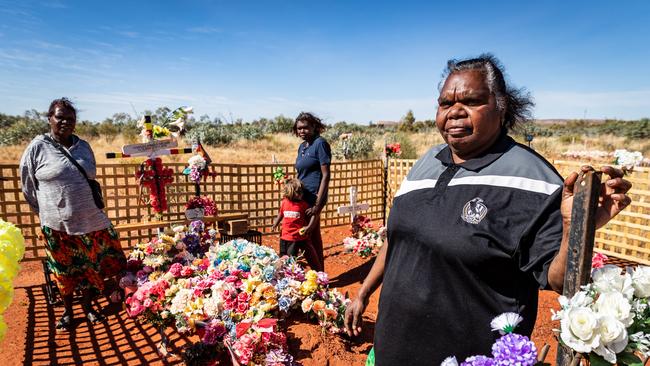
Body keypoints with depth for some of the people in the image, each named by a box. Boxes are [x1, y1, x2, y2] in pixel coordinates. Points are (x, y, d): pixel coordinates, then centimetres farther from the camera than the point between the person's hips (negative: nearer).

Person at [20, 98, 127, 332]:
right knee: (64, 269, 13)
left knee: (91, 265, 13)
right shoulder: (38, 147, -6)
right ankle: (68, 311, 32)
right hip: (57, 224, -3)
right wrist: (46, 211, 9)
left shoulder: (84, 146, 5)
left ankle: (87, 306, 32)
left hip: (90, 220, 3)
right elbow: (28, 185, 2)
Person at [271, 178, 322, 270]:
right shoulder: (284, 203, 0)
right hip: (285, 236, 3)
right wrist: (275, 225, 15)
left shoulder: (303, 204, -10)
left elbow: (313, 215, -9)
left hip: (300, 237, -3)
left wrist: (309, 227, -21)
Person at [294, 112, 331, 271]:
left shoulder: (320, 143, -10)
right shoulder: (302, 146, 14)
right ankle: (318, 272, 27)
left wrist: (318, 204, -19)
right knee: (312, 237, 14)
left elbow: (326, 175, -15)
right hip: (302, 198, 8)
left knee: (313, 237, -1)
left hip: (313, 198, -8)